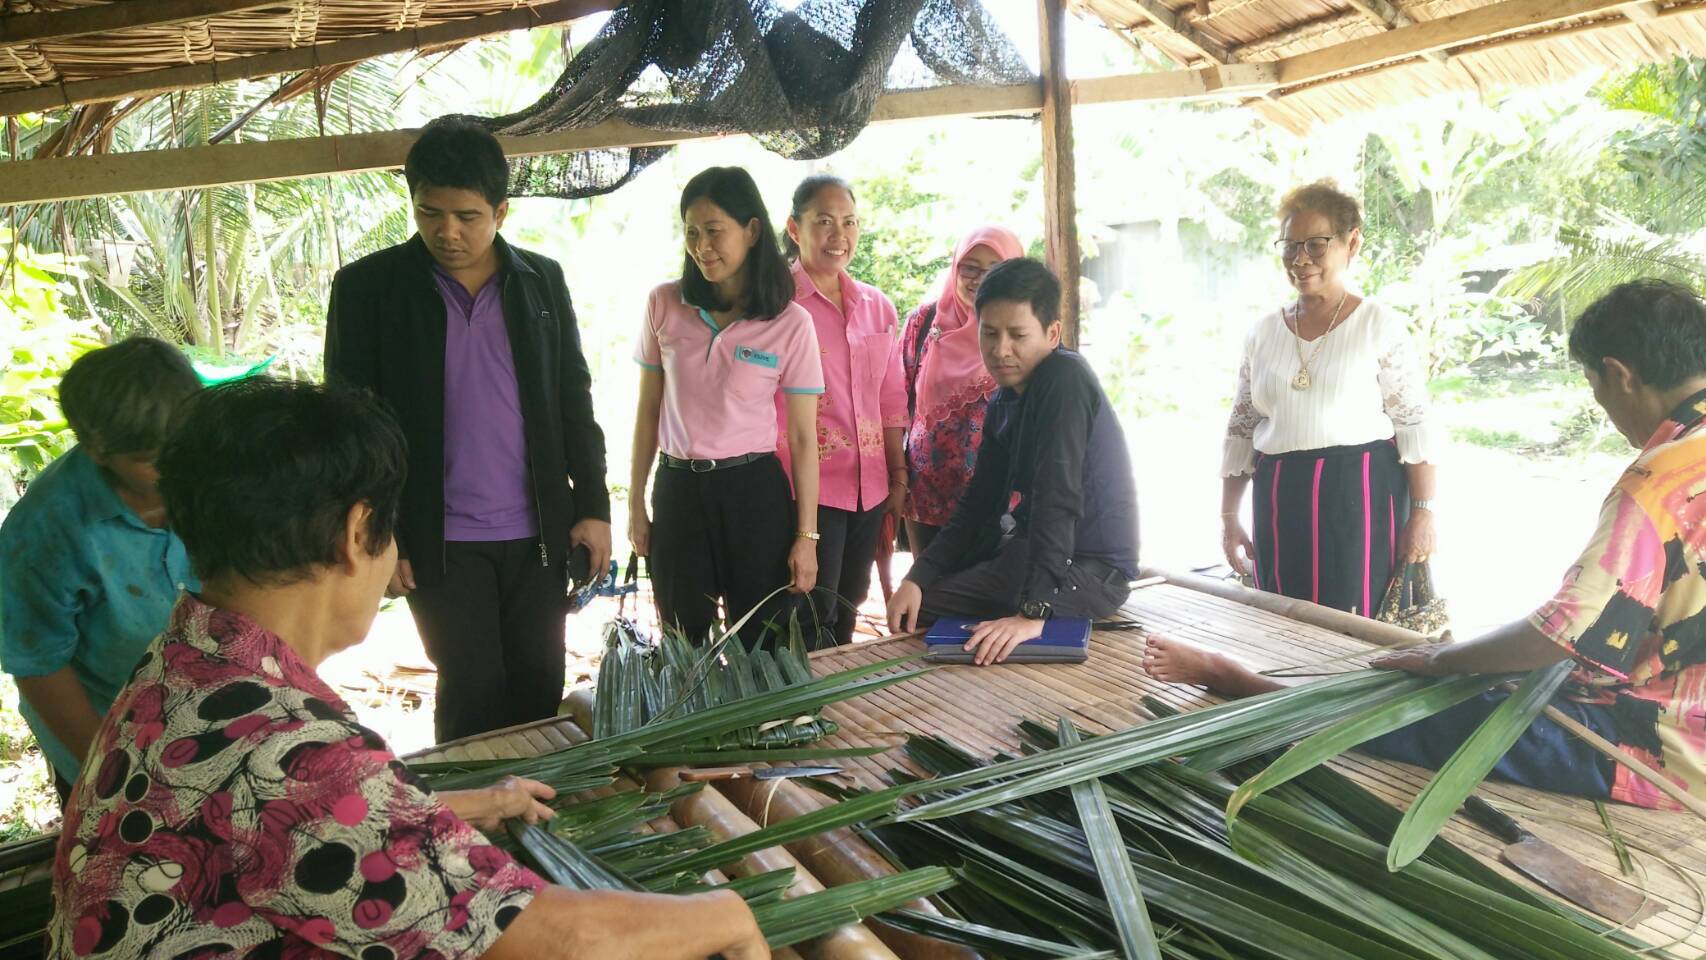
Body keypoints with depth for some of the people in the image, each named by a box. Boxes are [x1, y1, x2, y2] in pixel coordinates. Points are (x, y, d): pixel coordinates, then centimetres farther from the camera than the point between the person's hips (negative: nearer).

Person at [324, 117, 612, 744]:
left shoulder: (542, 280, 5)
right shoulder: (366, 287, -3)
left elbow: (574, 400, 9)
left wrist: (593, 505, 4)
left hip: (537, 533, 3)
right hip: (441, 541, -3)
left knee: (540, 692, 10)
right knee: (474, 693, 1)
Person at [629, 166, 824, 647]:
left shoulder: (791, 323, -6)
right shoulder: (664, 305, 0)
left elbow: (803, 437, -3)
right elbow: (648, 412, 8)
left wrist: (806, 536, -4)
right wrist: (636, 503, 9)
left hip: (756, 491, -2)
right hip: (678, 492, 2)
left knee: (761, 649, 6)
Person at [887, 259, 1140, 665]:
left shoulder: (1065, 378, -19)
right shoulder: (1004, 401, 8)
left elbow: (1057, 498, -29)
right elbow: (979, 504, 6)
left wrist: (1033, 612, -35)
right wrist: (916, 578, -7)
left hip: (1091, 571, -9)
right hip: (1034, 551, 9)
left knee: (919, 614, -13)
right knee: (911, 602, 16)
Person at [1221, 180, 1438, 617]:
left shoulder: (1380, 327, -1)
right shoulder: (1263, 333, 11)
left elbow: (1415, 426, -3)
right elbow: (1240, 432, 14)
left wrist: (1423, 514, -9)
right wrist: (1228, 517, 11)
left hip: (1362, 500, -4)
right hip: (1280, 508, 4)